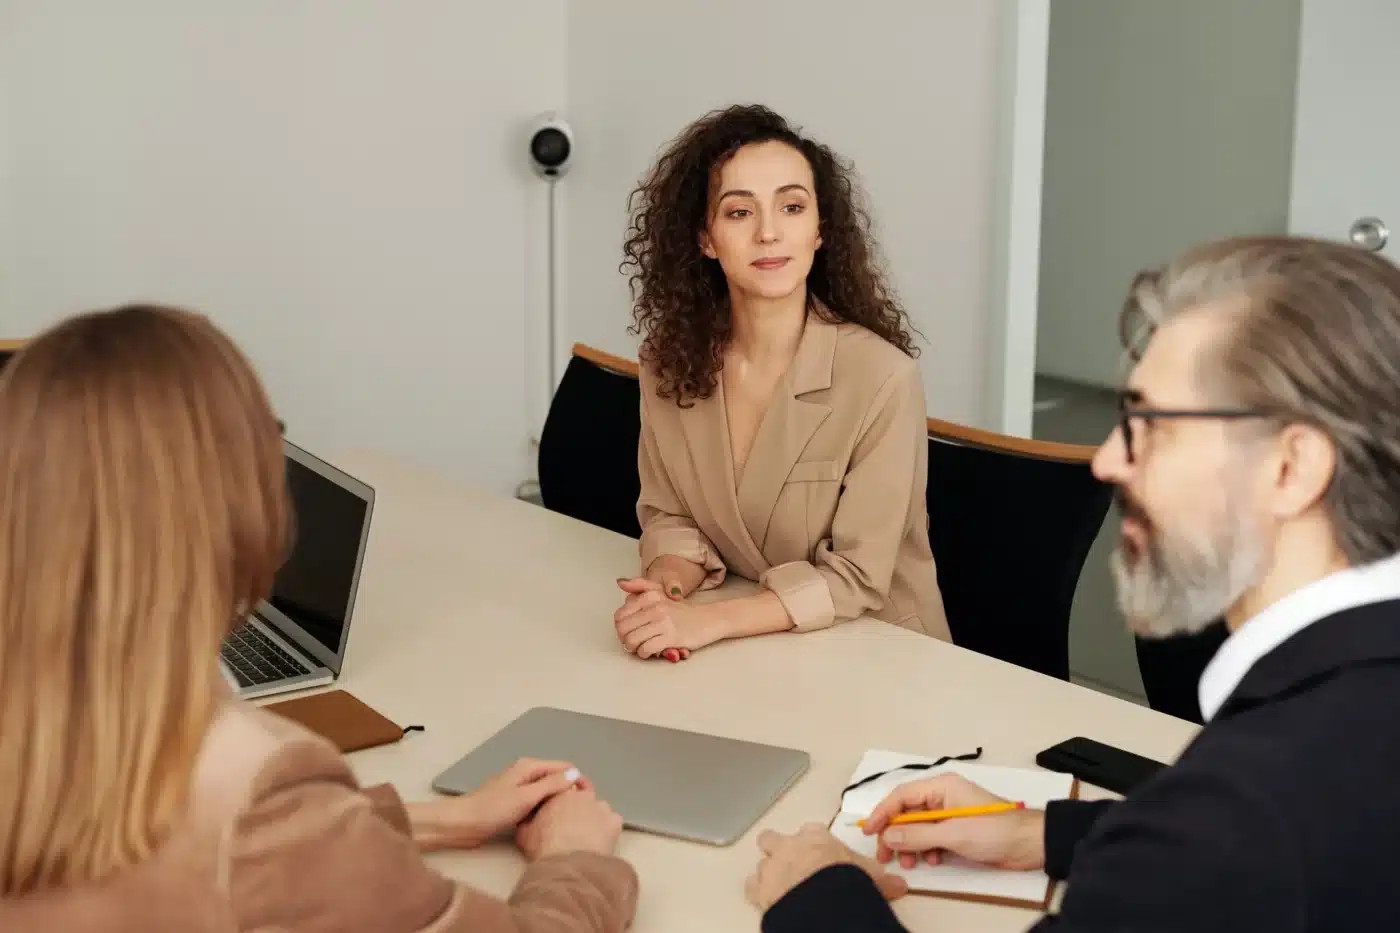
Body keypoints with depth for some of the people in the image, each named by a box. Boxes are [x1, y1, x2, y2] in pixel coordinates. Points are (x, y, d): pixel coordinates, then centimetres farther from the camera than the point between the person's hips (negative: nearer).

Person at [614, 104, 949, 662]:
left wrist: (708, 621, -25)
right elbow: (671, 517, 4)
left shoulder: (880, 377, -19)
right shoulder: (669, 358, -5)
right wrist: (666, 592, -16)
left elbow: (855, 580, -15)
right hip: (746, 651, 4)